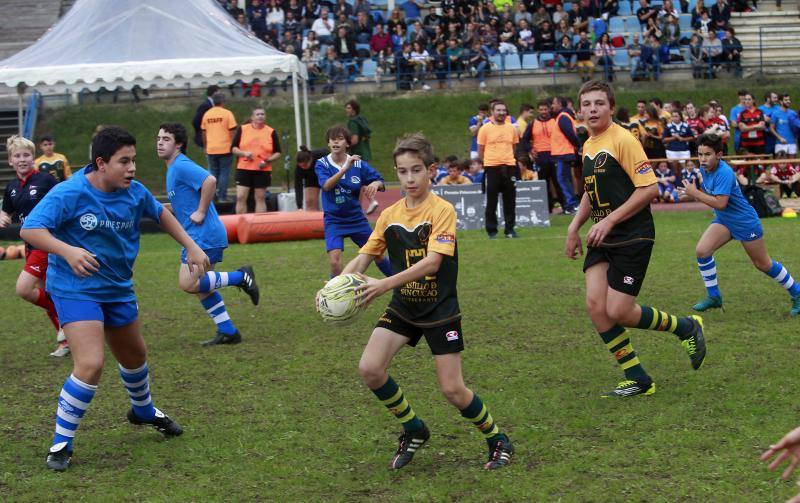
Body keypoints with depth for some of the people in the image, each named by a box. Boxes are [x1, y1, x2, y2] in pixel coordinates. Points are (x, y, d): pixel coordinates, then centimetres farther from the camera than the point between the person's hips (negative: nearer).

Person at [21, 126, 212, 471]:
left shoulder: (134, 192, -5)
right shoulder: (69, 194, -23)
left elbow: (160, 214, 16)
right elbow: (30, 229, -29)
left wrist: (191, 247, 10)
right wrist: (67, 250, -44)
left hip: (118, 288, 7)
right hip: (75, 288, -7)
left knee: (134, 357, 24)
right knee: (90, 365, -23)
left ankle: (143, 411, 56)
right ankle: (61, 443, -7)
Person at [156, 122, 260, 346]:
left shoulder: (181, 166, -13)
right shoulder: (174, 168, 18)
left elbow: (210, 181, -30)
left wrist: (201, 213, -23)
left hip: (203, 235, -10)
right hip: (199, 235, 10)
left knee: (188, 283, -14)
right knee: (201, 286, 13)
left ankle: (241, 277, -4)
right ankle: (228, 332, 17)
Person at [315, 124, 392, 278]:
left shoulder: (359, 164, -5)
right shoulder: (322, 164, -9)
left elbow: (381, 183, -2)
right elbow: (326, 185, -27)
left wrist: (376, 184, -28)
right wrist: (345, 168, -41)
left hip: (357, 218, 2)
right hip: (333, 220, -2)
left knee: (377, 254, 12)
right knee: (335, 261, -19)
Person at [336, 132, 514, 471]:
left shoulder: (442, 210, -14)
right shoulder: (389, 215, 2)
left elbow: (432, 262, -26)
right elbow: (364, 257, 5)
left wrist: (384, 285, -35)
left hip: (440, 310, -5)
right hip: (402, 307, 5)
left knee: (452, 390, -7)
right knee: (370, 369, -14)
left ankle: (498, 440, 19)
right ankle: (413, 430, 8)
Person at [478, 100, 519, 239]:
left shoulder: (511, 128, 8)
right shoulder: (485, 128, -1)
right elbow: (480, 150, 3)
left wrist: (510, 160, 10)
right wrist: (485, 163, 3)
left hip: (509, 166, 3)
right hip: (492, 167, -3)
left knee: (510, 200, 4)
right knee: (491, 200, 1)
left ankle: (510, 229, 12)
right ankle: (491, 230, 8)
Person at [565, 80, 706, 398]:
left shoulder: (623, 140, -14)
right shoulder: (588, 146, 12)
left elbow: (649, 188, -19)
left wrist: (609, 221, -20)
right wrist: (575, 228, 19)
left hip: (632, 237, -8)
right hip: (602, 239, 8)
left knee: (618, 312, -9)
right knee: (595, 305, -5)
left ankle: (687, 328, 16)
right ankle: (637, 380, 7)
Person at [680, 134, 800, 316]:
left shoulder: (724, 173, -29)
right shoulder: (704, 169, -3)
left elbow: (720, 203, -35)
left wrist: (694, 193, -29)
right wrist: (694, 190, -3)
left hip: (745, 222, -8)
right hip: (723, 221, 8)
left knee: (763, 264, 5)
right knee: (701, 251, -12)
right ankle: (713, 297, 2)